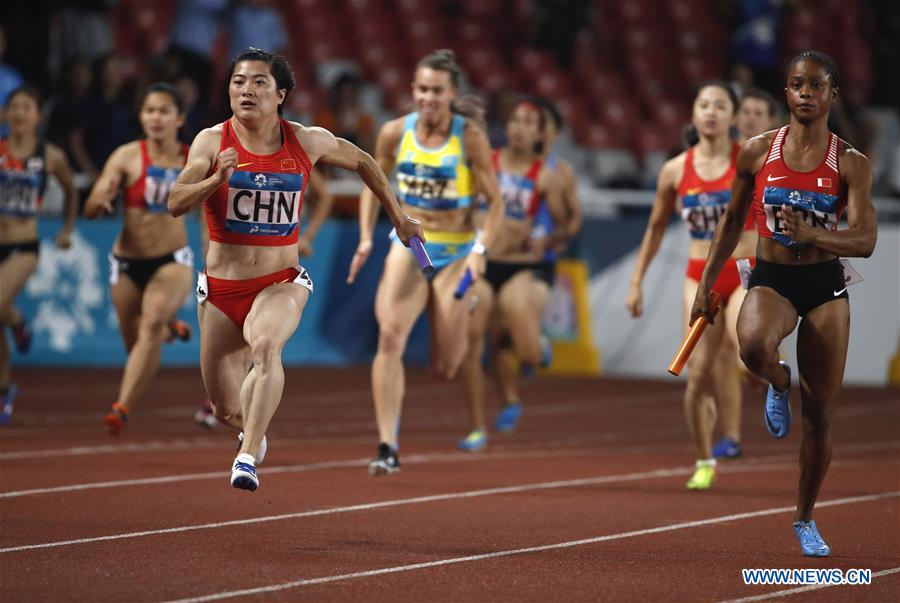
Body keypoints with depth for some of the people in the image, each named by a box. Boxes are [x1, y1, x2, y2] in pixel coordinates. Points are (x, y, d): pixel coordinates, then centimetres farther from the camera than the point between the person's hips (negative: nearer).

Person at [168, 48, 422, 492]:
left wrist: (399, 219, 22)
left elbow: (363, 164, 17)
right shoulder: (212, 142, -6)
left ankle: (249, 456, -38)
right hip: (221, 287, 1)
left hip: (280, 284, -1)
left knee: (267, 344, -36)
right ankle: (253, 432, 45)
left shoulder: (307, 142, -2)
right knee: (228, 411, 7)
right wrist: (217, 180, -34)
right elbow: (175, 204, -17)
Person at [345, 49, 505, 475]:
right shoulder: (395, 133, -4)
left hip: (455, 253, -1)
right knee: (390, 336, -24)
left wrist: (481, 250, -19)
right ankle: (388, 447, -23)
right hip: (408, 246, 1)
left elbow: (495, 201, -6)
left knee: (444, 370, 1)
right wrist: (366, 239, 2)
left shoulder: (470, 138, -11)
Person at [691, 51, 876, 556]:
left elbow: (865, 240, -13)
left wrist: (812, 234, -31)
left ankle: (806, 519, 23)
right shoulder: (758, 152, 0)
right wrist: (706, 285, 10)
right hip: (770, 281, 0)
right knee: (754, 345, -37)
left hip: (826, 287, 0)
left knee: (820, 415, 3)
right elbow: (733, 221, 12)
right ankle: (779, 384, 2)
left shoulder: (850, 164, -5)